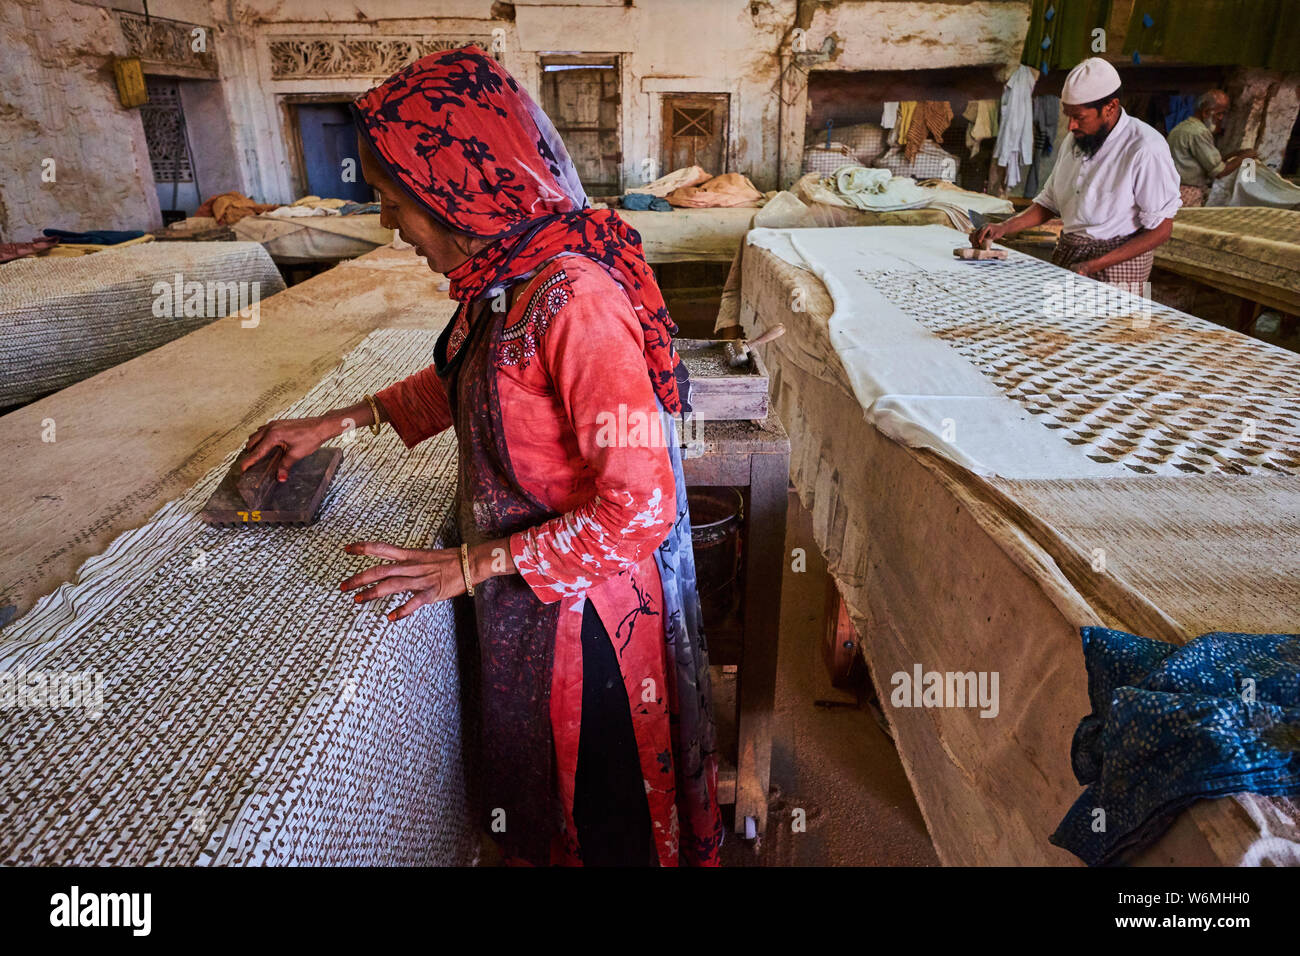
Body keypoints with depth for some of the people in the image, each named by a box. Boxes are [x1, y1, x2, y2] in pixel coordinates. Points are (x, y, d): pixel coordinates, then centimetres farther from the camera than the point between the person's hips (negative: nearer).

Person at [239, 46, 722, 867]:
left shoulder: (575, 300, -31)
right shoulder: (506, 272, -3)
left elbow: (639, 508, -30)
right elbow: (464, 379, 17)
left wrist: (473, 565, -20)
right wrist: (340, 421, 12)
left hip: (584, 605, -8)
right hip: (526, 582, 8)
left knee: (600, 797, 20)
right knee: (541, 765, 31)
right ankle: (543, 850, 58)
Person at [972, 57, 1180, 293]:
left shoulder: (1145, 149, -11)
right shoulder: (1073, 140, 10)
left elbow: (1161, 229, -11)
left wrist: (1096, 265, -18)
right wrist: (1004, 228, 4)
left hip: (1116, 262, -6)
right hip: (1067, 255, 6)